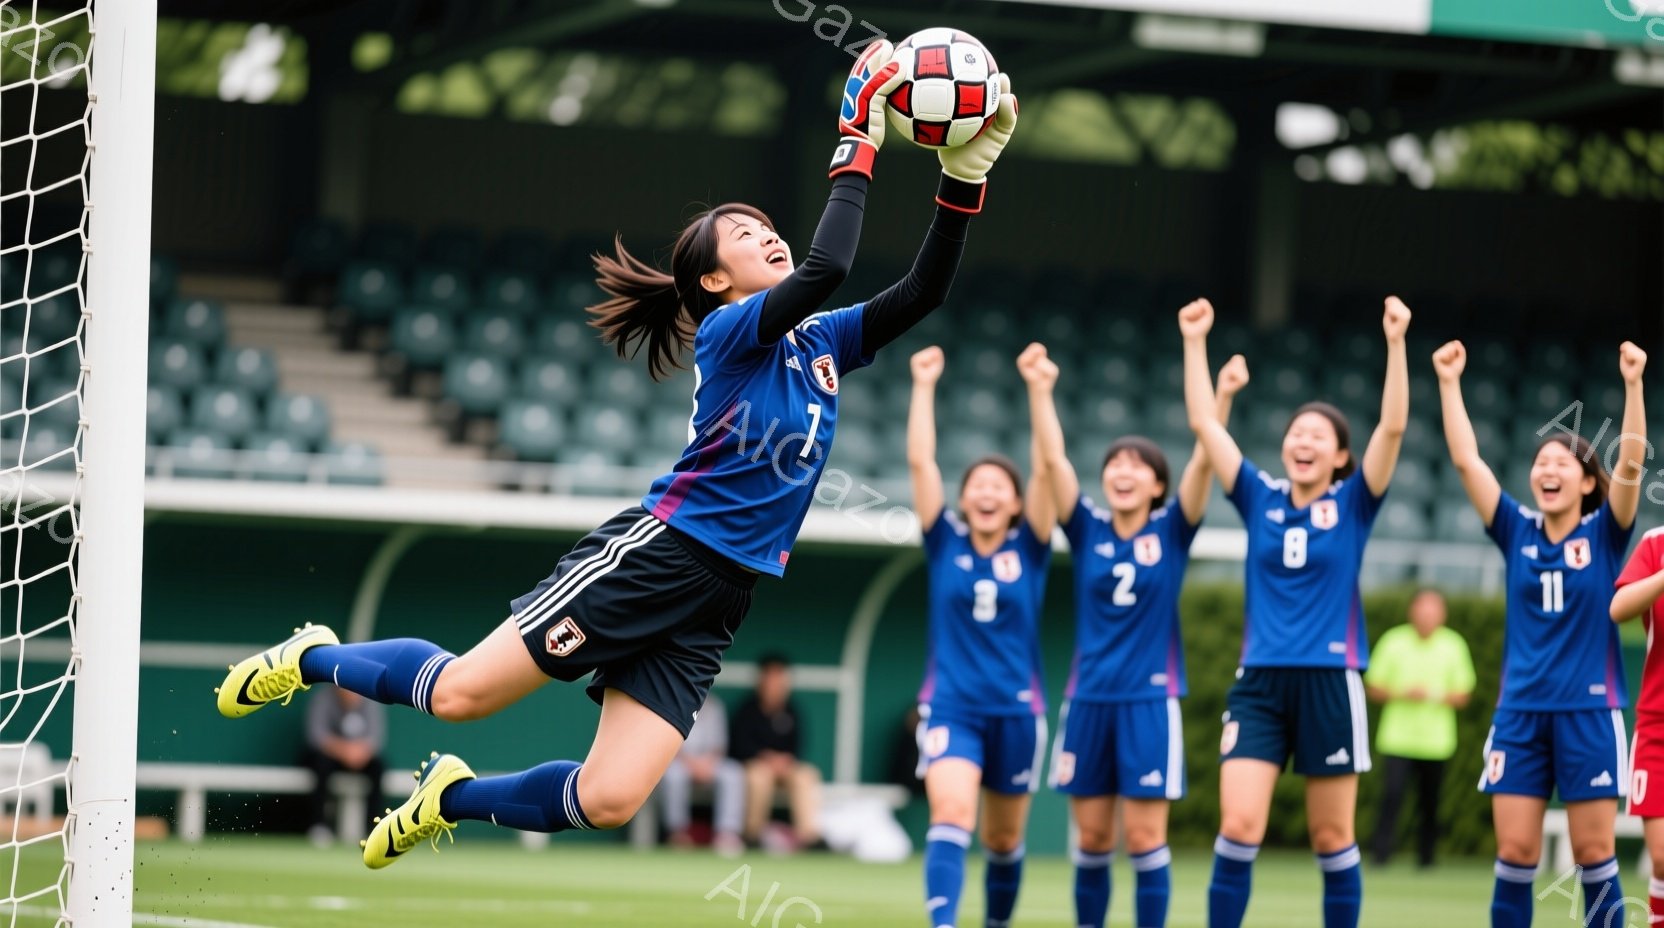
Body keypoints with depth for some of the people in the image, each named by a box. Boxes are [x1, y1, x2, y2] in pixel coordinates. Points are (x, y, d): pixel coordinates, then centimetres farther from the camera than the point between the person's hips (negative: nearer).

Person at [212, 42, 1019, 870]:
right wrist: (858, 150, -15)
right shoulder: (730, 330, -5)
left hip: (715, 602, 6)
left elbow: (921, 291, 10)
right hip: (655, 553, -6)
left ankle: (453, 798, 20)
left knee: (608, 802, -7)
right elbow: (825, 268, -22)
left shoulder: (821, 342, 16)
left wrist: (966, 175, 1)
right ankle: (314, 658, 21)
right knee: (460, 692, -8)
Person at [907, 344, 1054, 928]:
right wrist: (923, 387, -7)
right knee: (950, 816, -23)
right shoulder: (945, 543, 2)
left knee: (1004, 839, 12)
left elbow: (1047, 470, -8)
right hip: (951, 705, -2)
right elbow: (920, 462, -3)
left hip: (1016, 710, 2)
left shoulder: (1028, 548, 2)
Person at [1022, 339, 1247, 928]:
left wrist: (1223, 396, -23)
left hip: (1150, 702, -2)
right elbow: (1053, 460, -5)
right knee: (1092, 838, 6)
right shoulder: (1088, 531, 4)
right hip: (1088, 699, 2)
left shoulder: (1171, 531, 0)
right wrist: (1040, 390, -16)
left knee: (1145, 836, -4)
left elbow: (1203, 462, -12)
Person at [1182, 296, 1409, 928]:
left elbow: (1393, 427, -8)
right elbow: (1204, 423, 5)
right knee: (1239, 828, -10)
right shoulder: (1260, 498, 8)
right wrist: (1195, 342, 1)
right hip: (1260, 683, 1)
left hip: (1329, 684, -1)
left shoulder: (1352, 504, 3)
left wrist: (1395, 343, -17)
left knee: (1332, 838, 5)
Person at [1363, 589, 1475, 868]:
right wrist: (1403, 693, -15)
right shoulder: (1393, 642, -1)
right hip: (1398, 737, -2)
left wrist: (1436, 695, -14)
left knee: (1429, 802, 5)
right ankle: (1382, 854, -12)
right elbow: (1374, 688, 3)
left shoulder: (1454, 646, 3)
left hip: (1436, 740, 2)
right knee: (1393, 794, -16)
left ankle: (1425, 856, 18)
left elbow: (1462, 695, 5)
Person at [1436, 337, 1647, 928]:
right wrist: (1449, 382, -6)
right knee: (1515, 852, 0)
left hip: (1589, 712, -2)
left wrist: (1632, 384, -24)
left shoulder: (1604, 534, 0)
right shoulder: (1517, 531, 5)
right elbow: (1466, 460, 0)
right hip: (1520, 712, 2)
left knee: (1593, 852, 0)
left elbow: (1630, 464, -14)